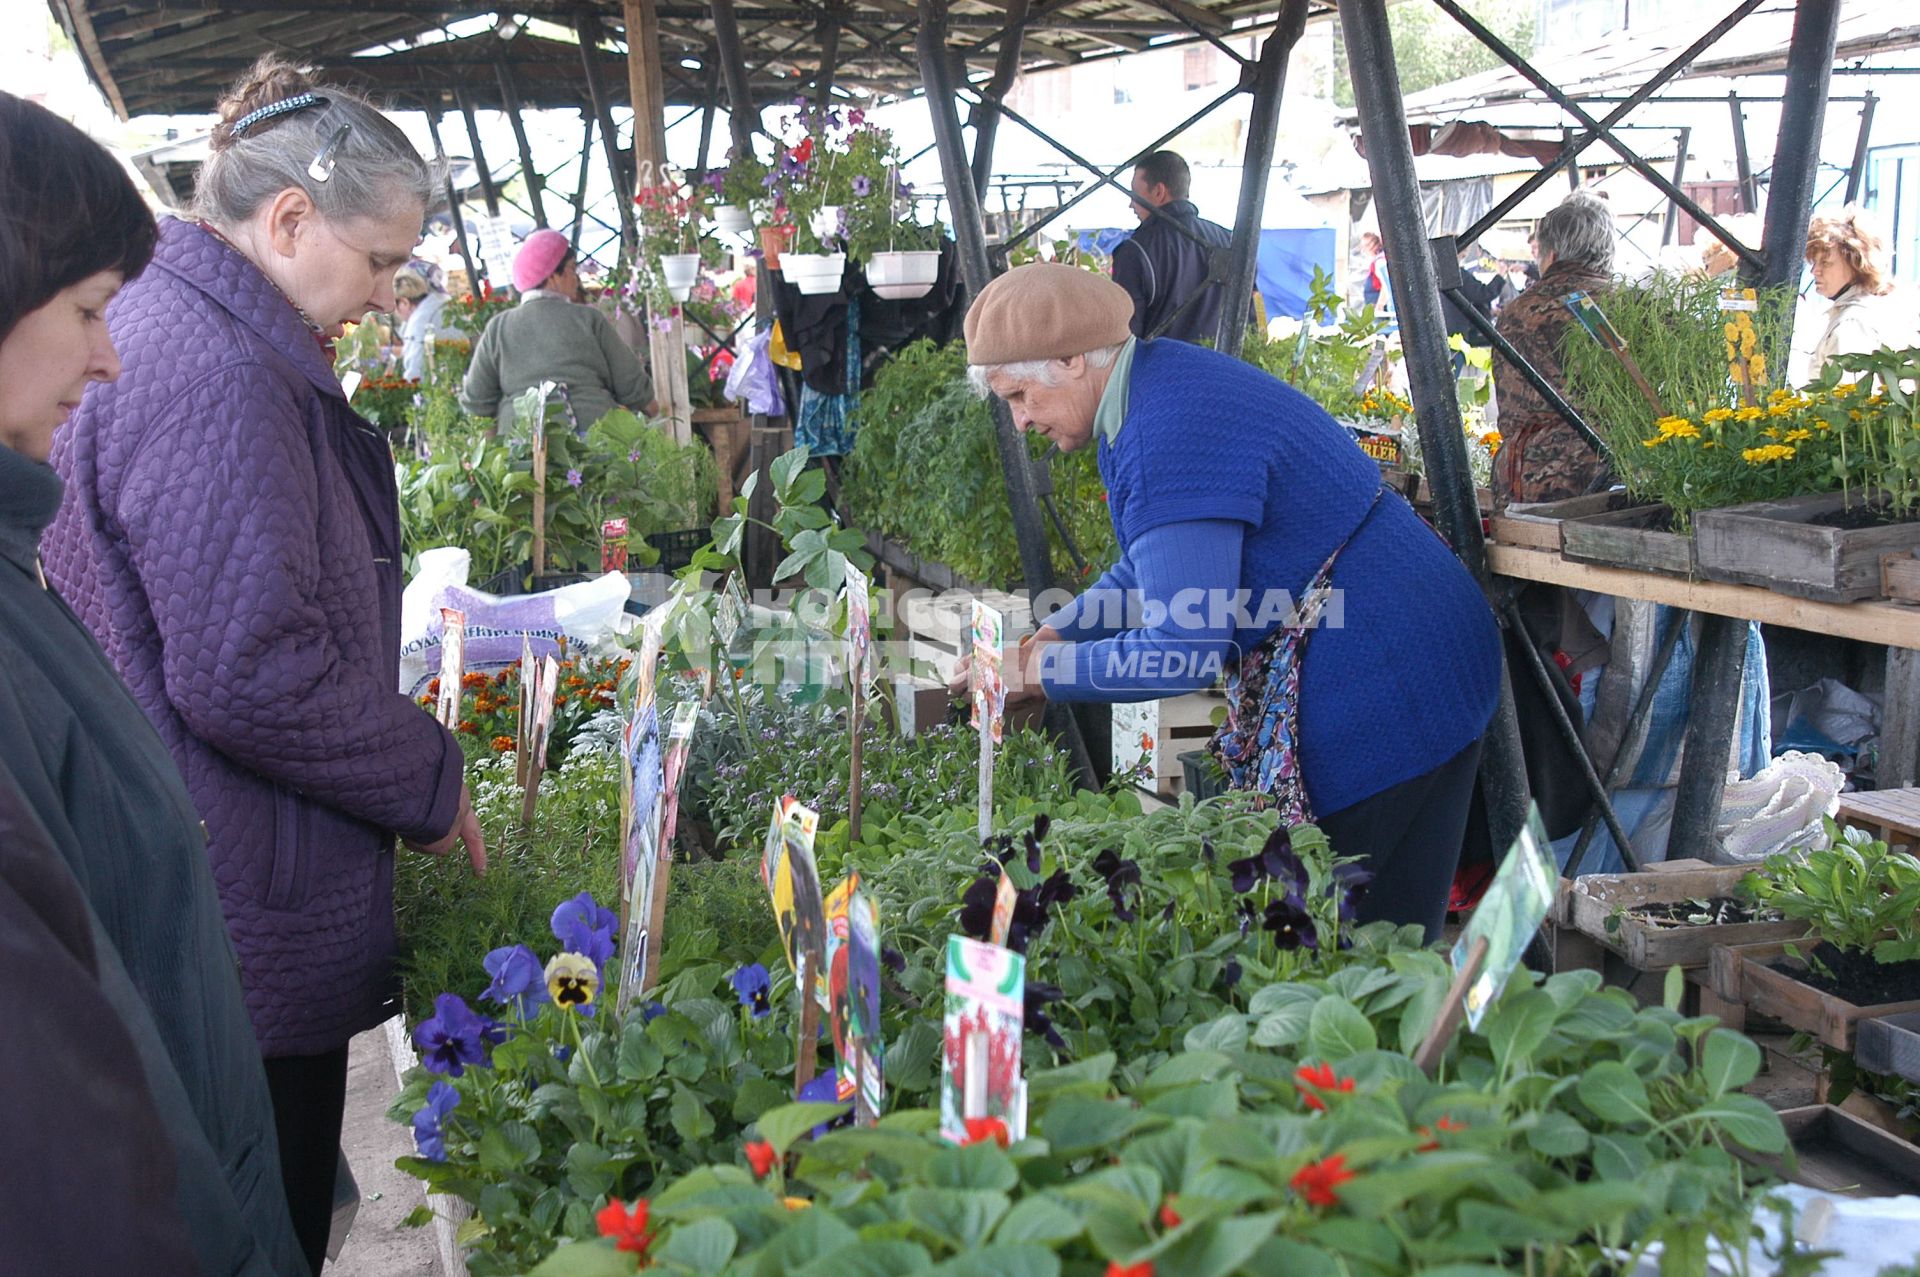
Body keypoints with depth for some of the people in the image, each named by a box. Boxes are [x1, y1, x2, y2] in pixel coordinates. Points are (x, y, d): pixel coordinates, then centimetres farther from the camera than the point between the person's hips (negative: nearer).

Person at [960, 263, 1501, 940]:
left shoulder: (1168, 440, -26)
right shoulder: (1160, 377, 8)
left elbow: (1182, 652, -26)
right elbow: (1154, 563, 21)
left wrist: (1039, 671, -14)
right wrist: (1054, 637, 11)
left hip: (1383, 691, -11)